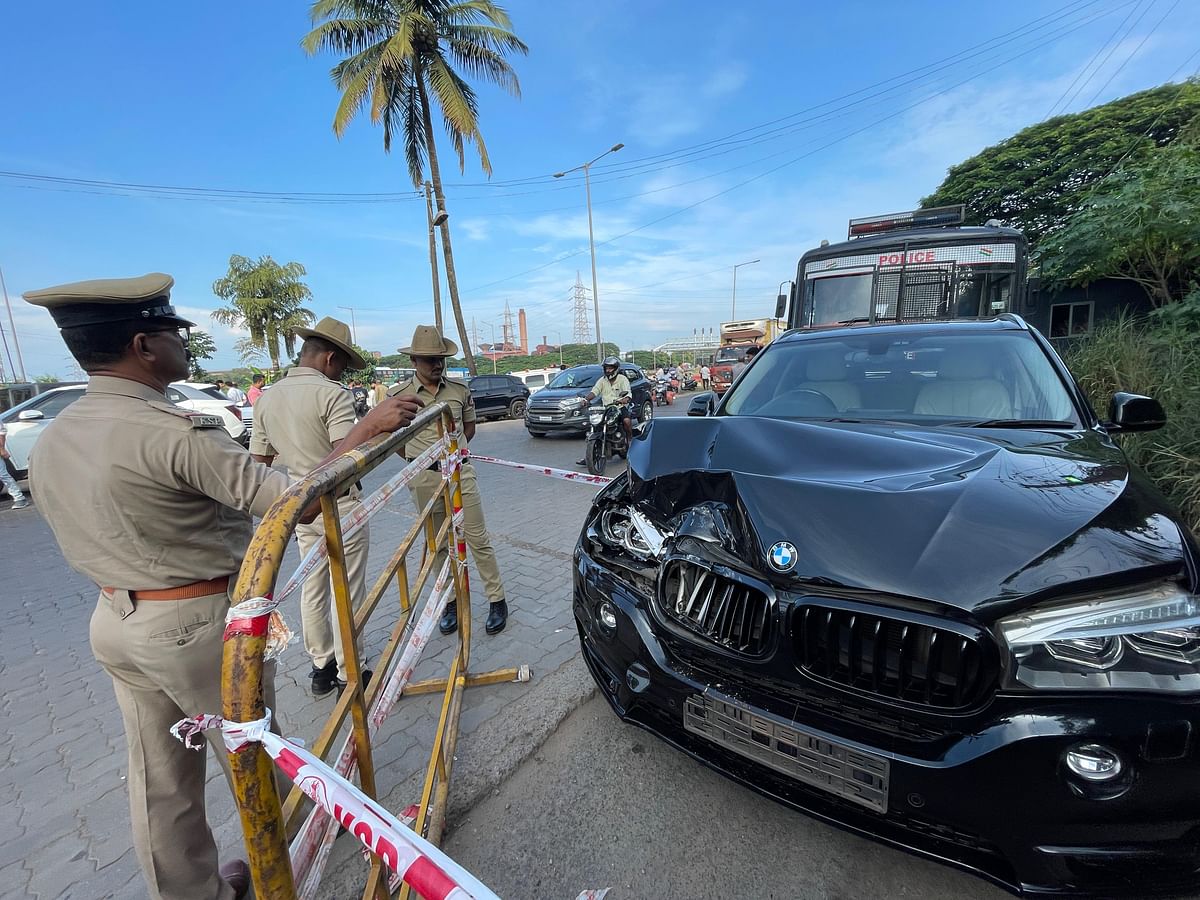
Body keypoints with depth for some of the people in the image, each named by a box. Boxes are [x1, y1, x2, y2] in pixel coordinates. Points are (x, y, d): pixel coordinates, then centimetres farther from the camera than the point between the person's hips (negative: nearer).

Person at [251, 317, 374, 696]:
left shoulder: (267, 398, 6)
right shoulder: (332, 394, -17)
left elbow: (259, 461, 10)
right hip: (340, 506, -7)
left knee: (312, 589, 18)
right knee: (347, 593, 6)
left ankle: (321, 666, 33)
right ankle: (348, 675, 19)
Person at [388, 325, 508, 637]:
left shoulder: (460, 389, 2)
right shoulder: (399, 395, -2)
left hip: (461, 472, 0)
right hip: (424, 480, 0)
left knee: (478, 539, 3)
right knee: (438, 545, 11)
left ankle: (497, 600, 15)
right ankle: (451, 602, 26)